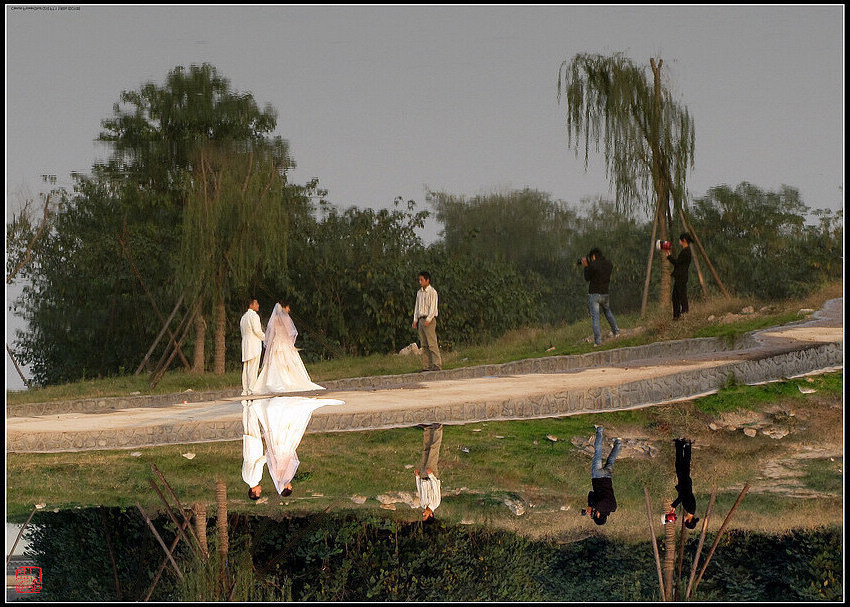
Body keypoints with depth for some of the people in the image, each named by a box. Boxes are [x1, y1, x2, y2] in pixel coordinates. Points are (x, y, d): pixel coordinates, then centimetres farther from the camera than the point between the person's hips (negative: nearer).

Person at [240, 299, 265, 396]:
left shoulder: (244, 317, 21)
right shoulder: (253, 315, -8)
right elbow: (257, 330, -16)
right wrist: (265, 337, 0)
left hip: (245, 344, 9)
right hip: (254, 344, -9)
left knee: (246, 368, 6)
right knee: (253, 369, -10)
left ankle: (245, 390, 3)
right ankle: (251, 389, -15)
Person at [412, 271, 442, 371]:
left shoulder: (432, 292, -5)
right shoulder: (419, 293, 18)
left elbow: (433, 307, -11)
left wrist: (428, 319, -19)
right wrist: (415, 320, 12)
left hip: (429, 319, -7)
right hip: (421, 319, 7)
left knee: (432, 343, -12)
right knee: (424, 344, 4)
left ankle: (437, 364, -15)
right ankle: (426, 366, 4)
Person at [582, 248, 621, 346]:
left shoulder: (593, 265, -15)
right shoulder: (609, 264, 4)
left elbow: (587, 278, -6)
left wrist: (586, 266, 4)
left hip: (594, 294, -6)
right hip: (605, 294, 6)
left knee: (595, 318, -3)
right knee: (608, 311, 31)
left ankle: (598, 340, -9)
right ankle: (616, 331, 35)